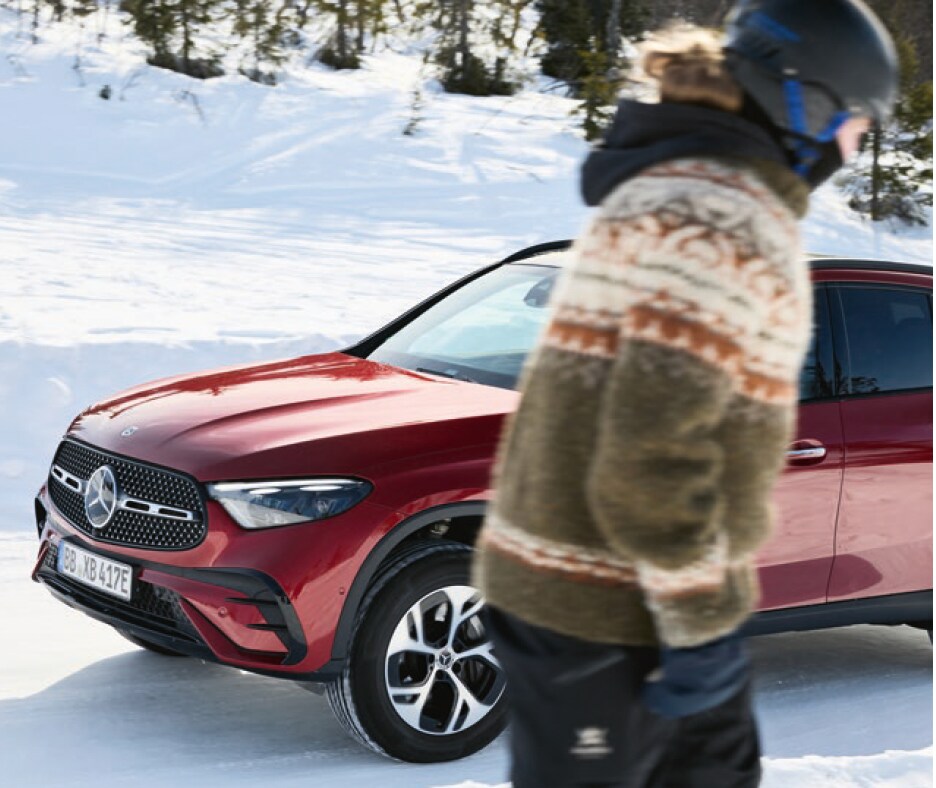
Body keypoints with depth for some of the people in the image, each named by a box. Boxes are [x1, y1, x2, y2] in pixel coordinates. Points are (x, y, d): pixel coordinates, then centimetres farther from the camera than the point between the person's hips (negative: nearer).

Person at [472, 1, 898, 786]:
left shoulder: (673, 187, 13)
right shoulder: (725, 223, -20)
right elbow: (653, 449, -27)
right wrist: (700, 619, -18)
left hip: (577, 572, 10)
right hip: (606, 605, -10)